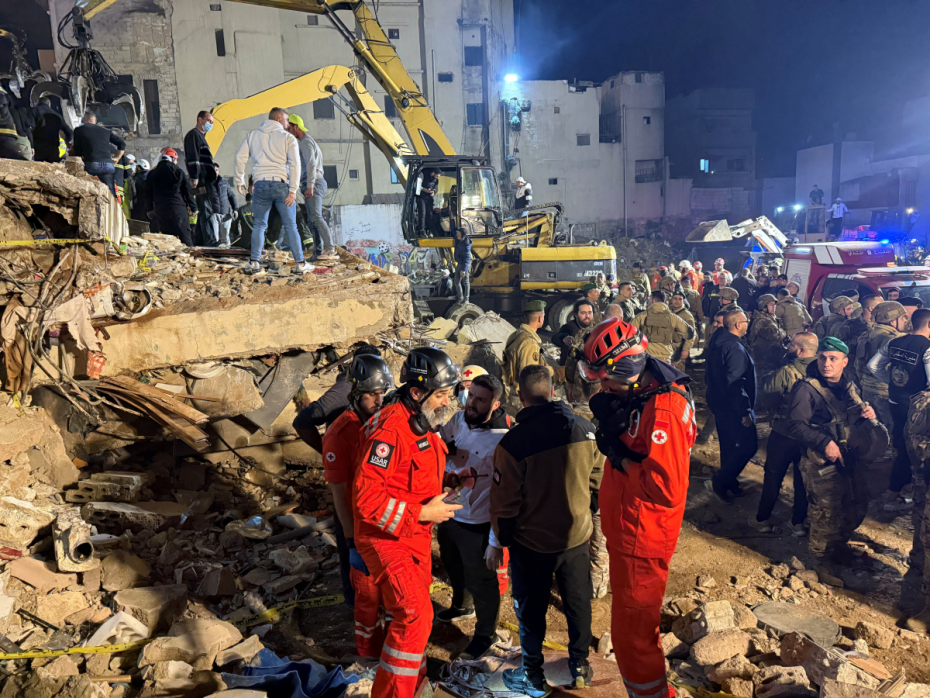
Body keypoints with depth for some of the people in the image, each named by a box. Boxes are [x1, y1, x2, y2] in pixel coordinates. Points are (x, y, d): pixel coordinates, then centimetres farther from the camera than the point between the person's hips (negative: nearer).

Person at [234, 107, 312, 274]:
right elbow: (294, 163, -8)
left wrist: (240, 181, 19)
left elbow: (240, 157, 11)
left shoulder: (252, 136, 13)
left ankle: (255, 262, 6)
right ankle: (300, 263, 4)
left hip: (260, 184, 3)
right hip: (281, 184, -3)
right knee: (290, 226, 3)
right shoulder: (288, 138, 2)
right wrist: (293, 190, -10)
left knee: (259, 225, 12)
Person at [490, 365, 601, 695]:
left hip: (532, 543, -3)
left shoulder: (513, 442, -23)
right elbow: (598, 479, 3)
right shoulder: (585, 429, -12)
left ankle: (533, 677, 32)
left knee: (531, 609, 16)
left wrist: (498, 543, -1)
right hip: (577, 535, 4)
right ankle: (580, 666, 40)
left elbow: (504, 502, -16)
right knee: (578, 603, 22)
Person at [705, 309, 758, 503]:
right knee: (748, 445, -3)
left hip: (720, 404, 10)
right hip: (733, 407, -10)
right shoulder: (735, 348, -21)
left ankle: (729, 483, 29)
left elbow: (710, 375, 18)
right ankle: (718, 482, -3)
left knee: (729, 446, 18)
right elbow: (735, 383, -26)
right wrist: (745, 412, -23)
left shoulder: (718, 343, 10)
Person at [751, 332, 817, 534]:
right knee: (803, 478, 17)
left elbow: (765, 392, -13)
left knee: (773, 476, 11)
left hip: (783, 434, -3)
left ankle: (763, 519, 22)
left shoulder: (786, 373, -22)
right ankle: (799, 522, 26)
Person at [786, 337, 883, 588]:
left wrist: (867, 414, 1)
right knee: (827, 512, -2)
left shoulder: (850, 387, 10)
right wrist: (824, 443, -27)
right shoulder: (806, 388, -14)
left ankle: (838, 547, 42)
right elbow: (796, 425, -20)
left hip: (851, 459, 8)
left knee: (857, 505, 17)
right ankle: (823, 561, 20)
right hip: (822, 463, -7)